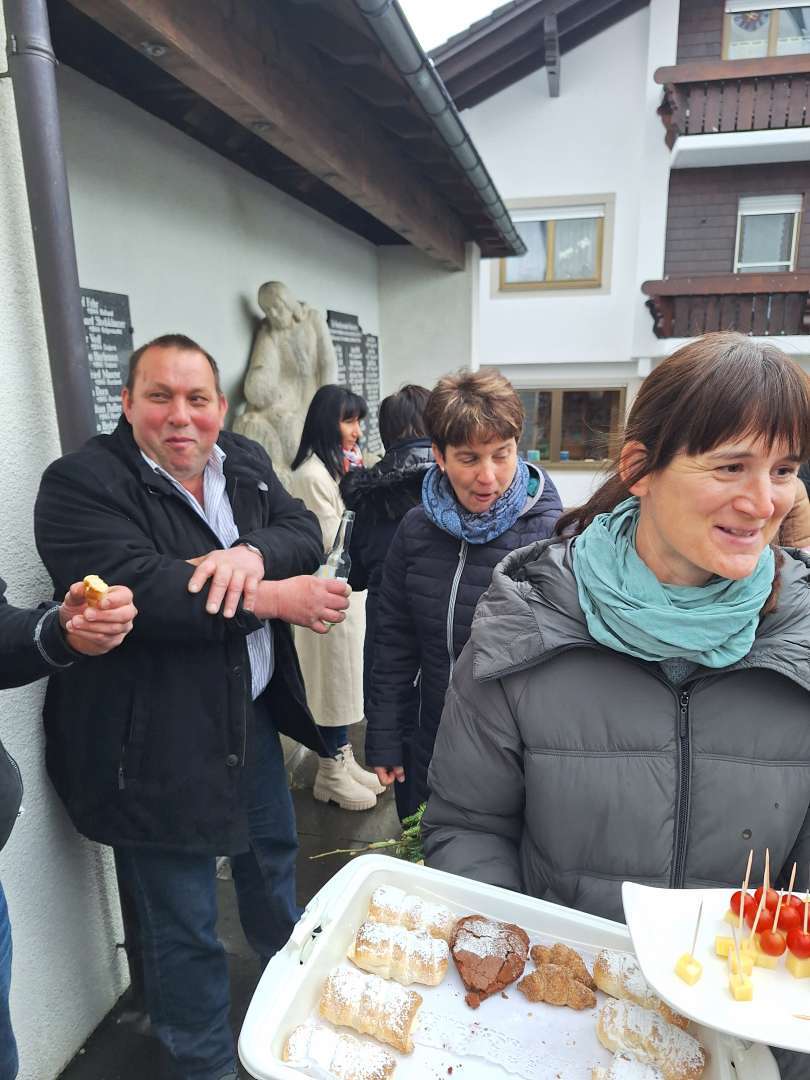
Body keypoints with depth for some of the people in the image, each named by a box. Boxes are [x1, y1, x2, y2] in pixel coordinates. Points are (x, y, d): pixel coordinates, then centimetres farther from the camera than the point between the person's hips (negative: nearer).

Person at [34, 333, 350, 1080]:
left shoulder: (246, 463, 5)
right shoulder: (81, 483, -15)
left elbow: (305, 532, -4)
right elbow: (138, 589, -29)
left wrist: (253, 552, -27)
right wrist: (273, 598, -26)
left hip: (253, 715, 7)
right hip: (158, 742, -6)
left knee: (273, 855, 29)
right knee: (184, 926, 11)